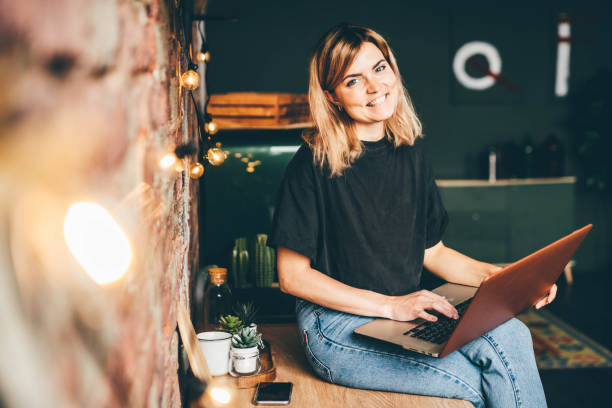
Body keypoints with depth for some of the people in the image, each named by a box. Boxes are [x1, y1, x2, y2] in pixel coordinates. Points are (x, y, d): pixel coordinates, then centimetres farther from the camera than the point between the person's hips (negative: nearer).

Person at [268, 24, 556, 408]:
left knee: (512, 335, -22)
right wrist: (390, 306, -17)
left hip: (410, 314, 6)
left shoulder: (411, 156, 7)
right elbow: (292, 276, -11)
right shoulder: (314, 164, -12)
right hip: (338, 326, -5)